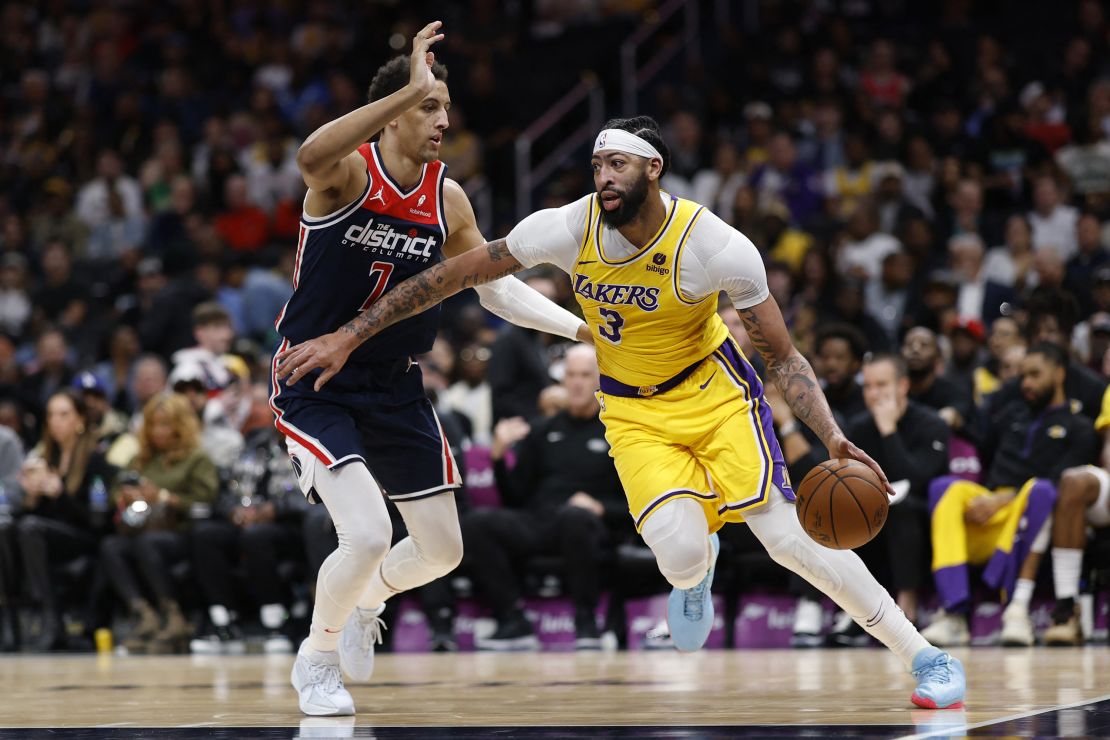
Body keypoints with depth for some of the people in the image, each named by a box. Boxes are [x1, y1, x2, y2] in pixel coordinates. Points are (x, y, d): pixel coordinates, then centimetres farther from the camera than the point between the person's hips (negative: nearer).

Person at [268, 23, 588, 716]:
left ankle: (366, 603, 43)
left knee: (442, 549, 10)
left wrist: (581, 327, 1)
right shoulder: (348, 173, -18)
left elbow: (497, 287, 11)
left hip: (396, 390, 6)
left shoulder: (448, 199, -1)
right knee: (368, 536, -20)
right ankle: (317, 658, 7)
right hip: (316, 388, -6)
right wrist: (410, 87, -49)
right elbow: (311, 155, -44)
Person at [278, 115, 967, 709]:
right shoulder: (570, 227, -20)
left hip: (712, 390, -1)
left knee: (788, 535, -17)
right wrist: (348, 337, -13)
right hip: (633, 412, 1)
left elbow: (782, 354, -15)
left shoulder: (717, 246, -24)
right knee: (679, 549, -24)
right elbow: (453, 274, -12)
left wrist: (833, 437, -31)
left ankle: (922, 654, -1)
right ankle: (697, 572, 18)